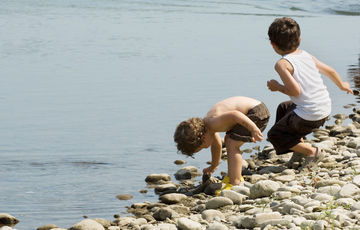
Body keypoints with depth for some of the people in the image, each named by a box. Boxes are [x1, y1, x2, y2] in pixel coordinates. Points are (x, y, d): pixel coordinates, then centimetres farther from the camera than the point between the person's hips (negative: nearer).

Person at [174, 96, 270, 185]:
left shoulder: (213, 123, -23)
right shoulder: (206, 125, 8)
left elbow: (234, 115, -35)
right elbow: (217, 145, 25)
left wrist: (254, 130, -38)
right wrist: (213, 166, 38)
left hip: (257, 111, -10)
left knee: (232, 145, -14)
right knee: (229, 141, 23)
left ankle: (234, 184, -16)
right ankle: (238, 179, 34)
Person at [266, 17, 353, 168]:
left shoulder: (282, 64, -14)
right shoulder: (306, 55, 8)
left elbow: (296, 91, -22)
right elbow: (330, 71, 15)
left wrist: (278, 87, -4)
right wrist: (342, 85, 35)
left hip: (309, 117, -8)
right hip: (326, 109, 8)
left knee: (274, 135, 10)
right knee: (283, 108, 32)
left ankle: (312, 152, 5)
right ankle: (300, 145, 29)